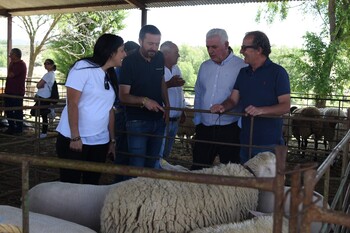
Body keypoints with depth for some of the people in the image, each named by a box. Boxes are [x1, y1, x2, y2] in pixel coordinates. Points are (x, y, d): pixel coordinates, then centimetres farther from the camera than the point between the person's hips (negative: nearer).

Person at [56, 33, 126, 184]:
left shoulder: (110, 76, 13)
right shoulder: (83, 67, -8)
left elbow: (109, 110, 13)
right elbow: (72, 103, -12)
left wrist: (112, 139, 11)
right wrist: (75, 137, -17)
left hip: (100, 142, 6)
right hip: (74, 139, -6)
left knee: (92, 184, 10)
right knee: (70, 185, 0)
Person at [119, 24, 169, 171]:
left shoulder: (159, 58, 2)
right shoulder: (130, 62, -13)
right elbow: (123, 96, -13)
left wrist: (167, 105, 7)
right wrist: (143, 100, -30)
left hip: (158, 119, 5)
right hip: (138, 121, -5)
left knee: (153, 164, 15)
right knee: (137, 166, -3)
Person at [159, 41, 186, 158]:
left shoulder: (176, 69, 13)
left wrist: (182, 111, 20)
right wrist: (169, 84, -33)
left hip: (175, 120, 8)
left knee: (166, 153, 17)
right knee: (158, 154, -4)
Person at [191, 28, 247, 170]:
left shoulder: (241, 67, -8)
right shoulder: (204, 66, 11)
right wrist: (197, 120, 12)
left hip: (229, 129, -5)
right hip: (204, 128, 5)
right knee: (197, 169, 11)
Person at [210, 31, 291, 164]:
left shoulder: (277, 72, -8)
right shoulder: (243, 73, 11)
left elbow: (286, 106, -13)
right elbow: (233, 100, 9)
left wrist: (261, 110, -28)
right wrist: (223, 106, -13)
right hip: (246, 141, 6)